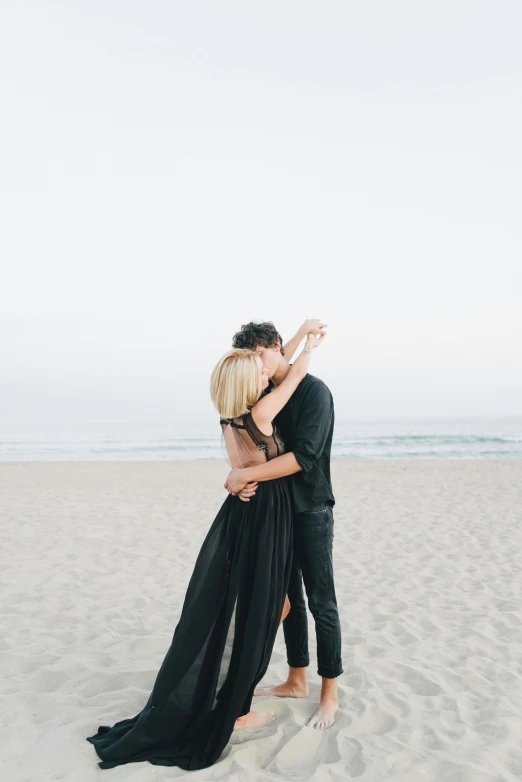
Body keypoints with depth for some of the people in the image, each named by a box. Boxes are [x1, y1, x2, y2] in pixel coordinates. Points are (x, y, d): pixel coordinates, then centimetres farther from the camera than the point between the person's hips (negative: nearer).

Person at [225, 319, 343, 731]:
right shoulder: (264, 394, 8)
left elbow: (305, 456, -25)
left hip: (311, 512, -7)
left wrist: (246, 475, -27)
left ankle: (330, 693, 16)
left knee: (321, 602, 3)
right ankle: (296, 681, 30)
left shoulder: (314, 391, -14)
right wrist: (240, 478, -17)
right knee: (288, 598, 15)